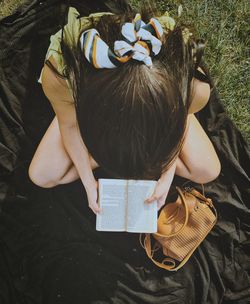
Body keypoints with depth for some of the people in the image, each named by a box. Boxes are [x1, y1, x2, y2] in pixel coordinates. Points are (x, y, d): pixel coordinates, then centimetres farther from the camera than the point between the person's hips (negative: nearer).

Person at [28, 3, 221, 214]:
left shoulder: (195, 86, -42)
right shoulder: (58, 76, -43)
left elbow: (178, 124, -16)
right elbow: (70, 125, -19)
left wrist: (167, 177, -11)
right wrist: (89, 182, -11)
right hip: (90, 103, 0)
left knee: (208, 171, -5)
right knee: (41, 176, -3)